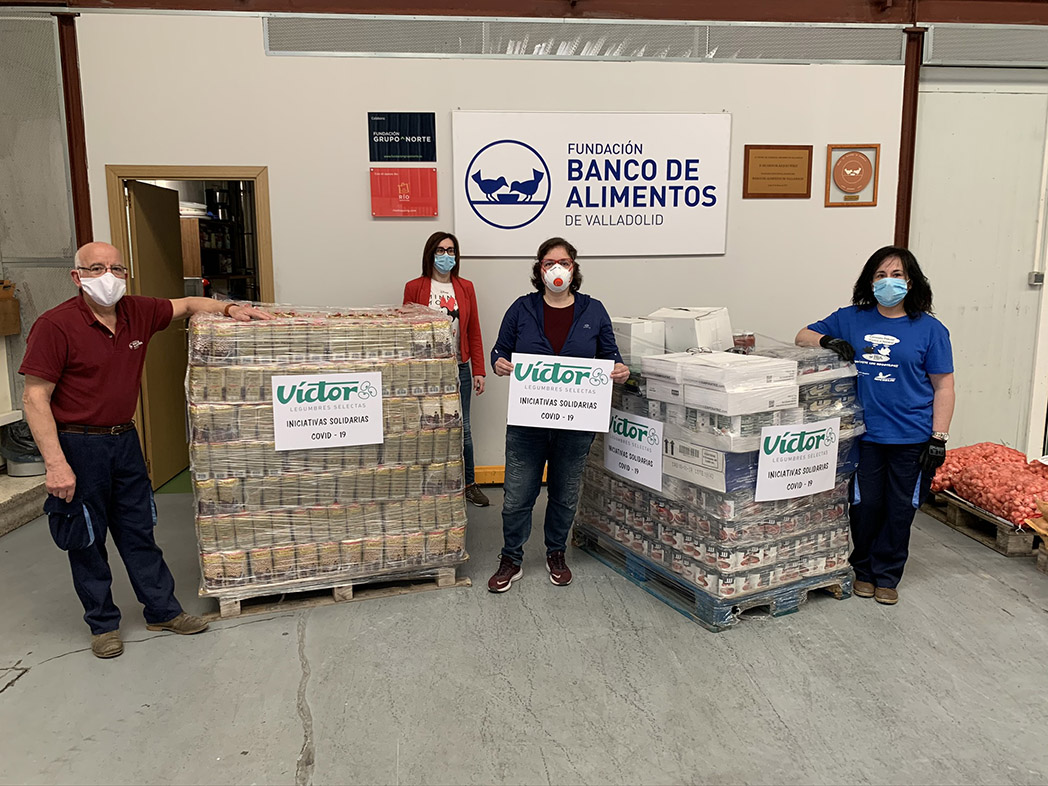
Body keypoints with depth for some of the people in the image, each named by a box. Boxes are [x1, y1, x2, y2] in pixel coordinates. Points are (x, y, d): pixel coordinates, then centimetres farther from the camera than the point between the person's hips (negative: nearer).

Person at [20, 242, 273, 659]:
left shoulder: (137, 312, 0)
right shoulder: (55, 325, -16)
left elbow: (187, 305, 18)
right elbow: (34, 397, -16)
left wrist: (229, 308, -1)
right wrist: (55, 464, -22)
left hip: (124, 440, 5)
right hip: (78, 445, -5)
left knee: (139, 530, 14)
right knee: (85, 539, 9)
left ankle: (162, 610, 26)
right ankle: (102, 623, 25)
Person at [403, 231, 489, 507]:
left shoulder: (465, 287, 8)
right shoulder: (414, 288, 1)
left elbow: (474, 332, 9)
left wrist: (478, 370, 5)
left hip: (460, 368, 2)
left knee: (462, 429, 8)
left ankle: (469, 484, 22)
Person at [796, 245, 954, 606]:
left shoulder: (930, 329, 0)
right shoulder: (850, 319, 5)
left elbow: (943, 386, 1)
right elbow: (803, 336, 10)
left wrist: (939, 437, -5)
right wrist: (827, 340, -13)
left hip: (911, 438, -1)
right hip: (864, 434, 1)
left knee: (900, 509, 9)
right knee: (865, 505, 8)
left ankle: (887, 575, 26)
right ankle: (863, 569, 28)